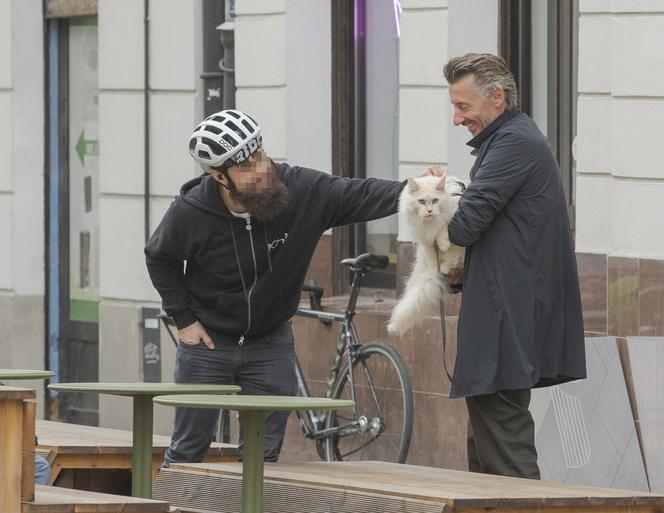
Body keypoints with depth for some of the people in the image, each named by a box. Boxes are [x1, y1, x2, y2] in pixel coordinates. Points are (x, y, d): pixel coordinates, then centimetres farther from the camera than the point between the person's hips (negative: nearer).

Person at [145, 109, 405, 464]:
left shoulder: (301, 190, -20)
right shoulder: (190, 213, -19)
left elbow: (360, 195, -21)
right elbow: (160, 259, 0)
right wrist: (183, 318, -3)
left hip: (271, 343, 2)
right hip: (207, 341, -1)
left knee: (264, 454, 4)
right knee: (188, 449, 6)